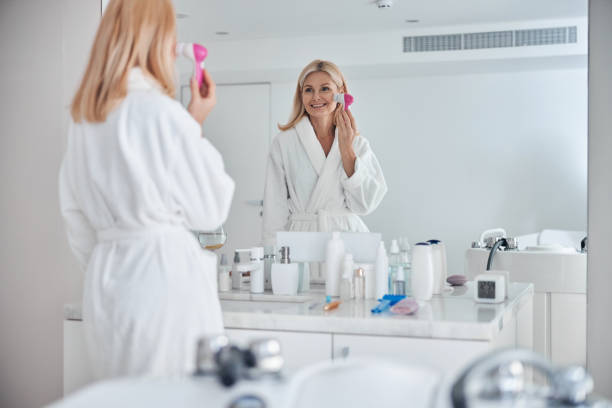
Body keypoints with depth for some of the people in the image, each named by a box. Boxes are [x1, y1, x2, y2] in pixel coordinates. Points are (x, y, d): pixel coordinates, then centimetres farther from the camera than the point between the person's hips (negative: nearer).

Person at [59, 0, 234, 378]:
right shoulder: (160, 111, -14)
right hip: (166, 275, -8)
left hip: (106, 282, 8)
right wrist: (197, 127, 1)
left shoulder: (84, 117, 9)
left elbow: (78, 219, 14)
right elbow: (209, 210, -6)